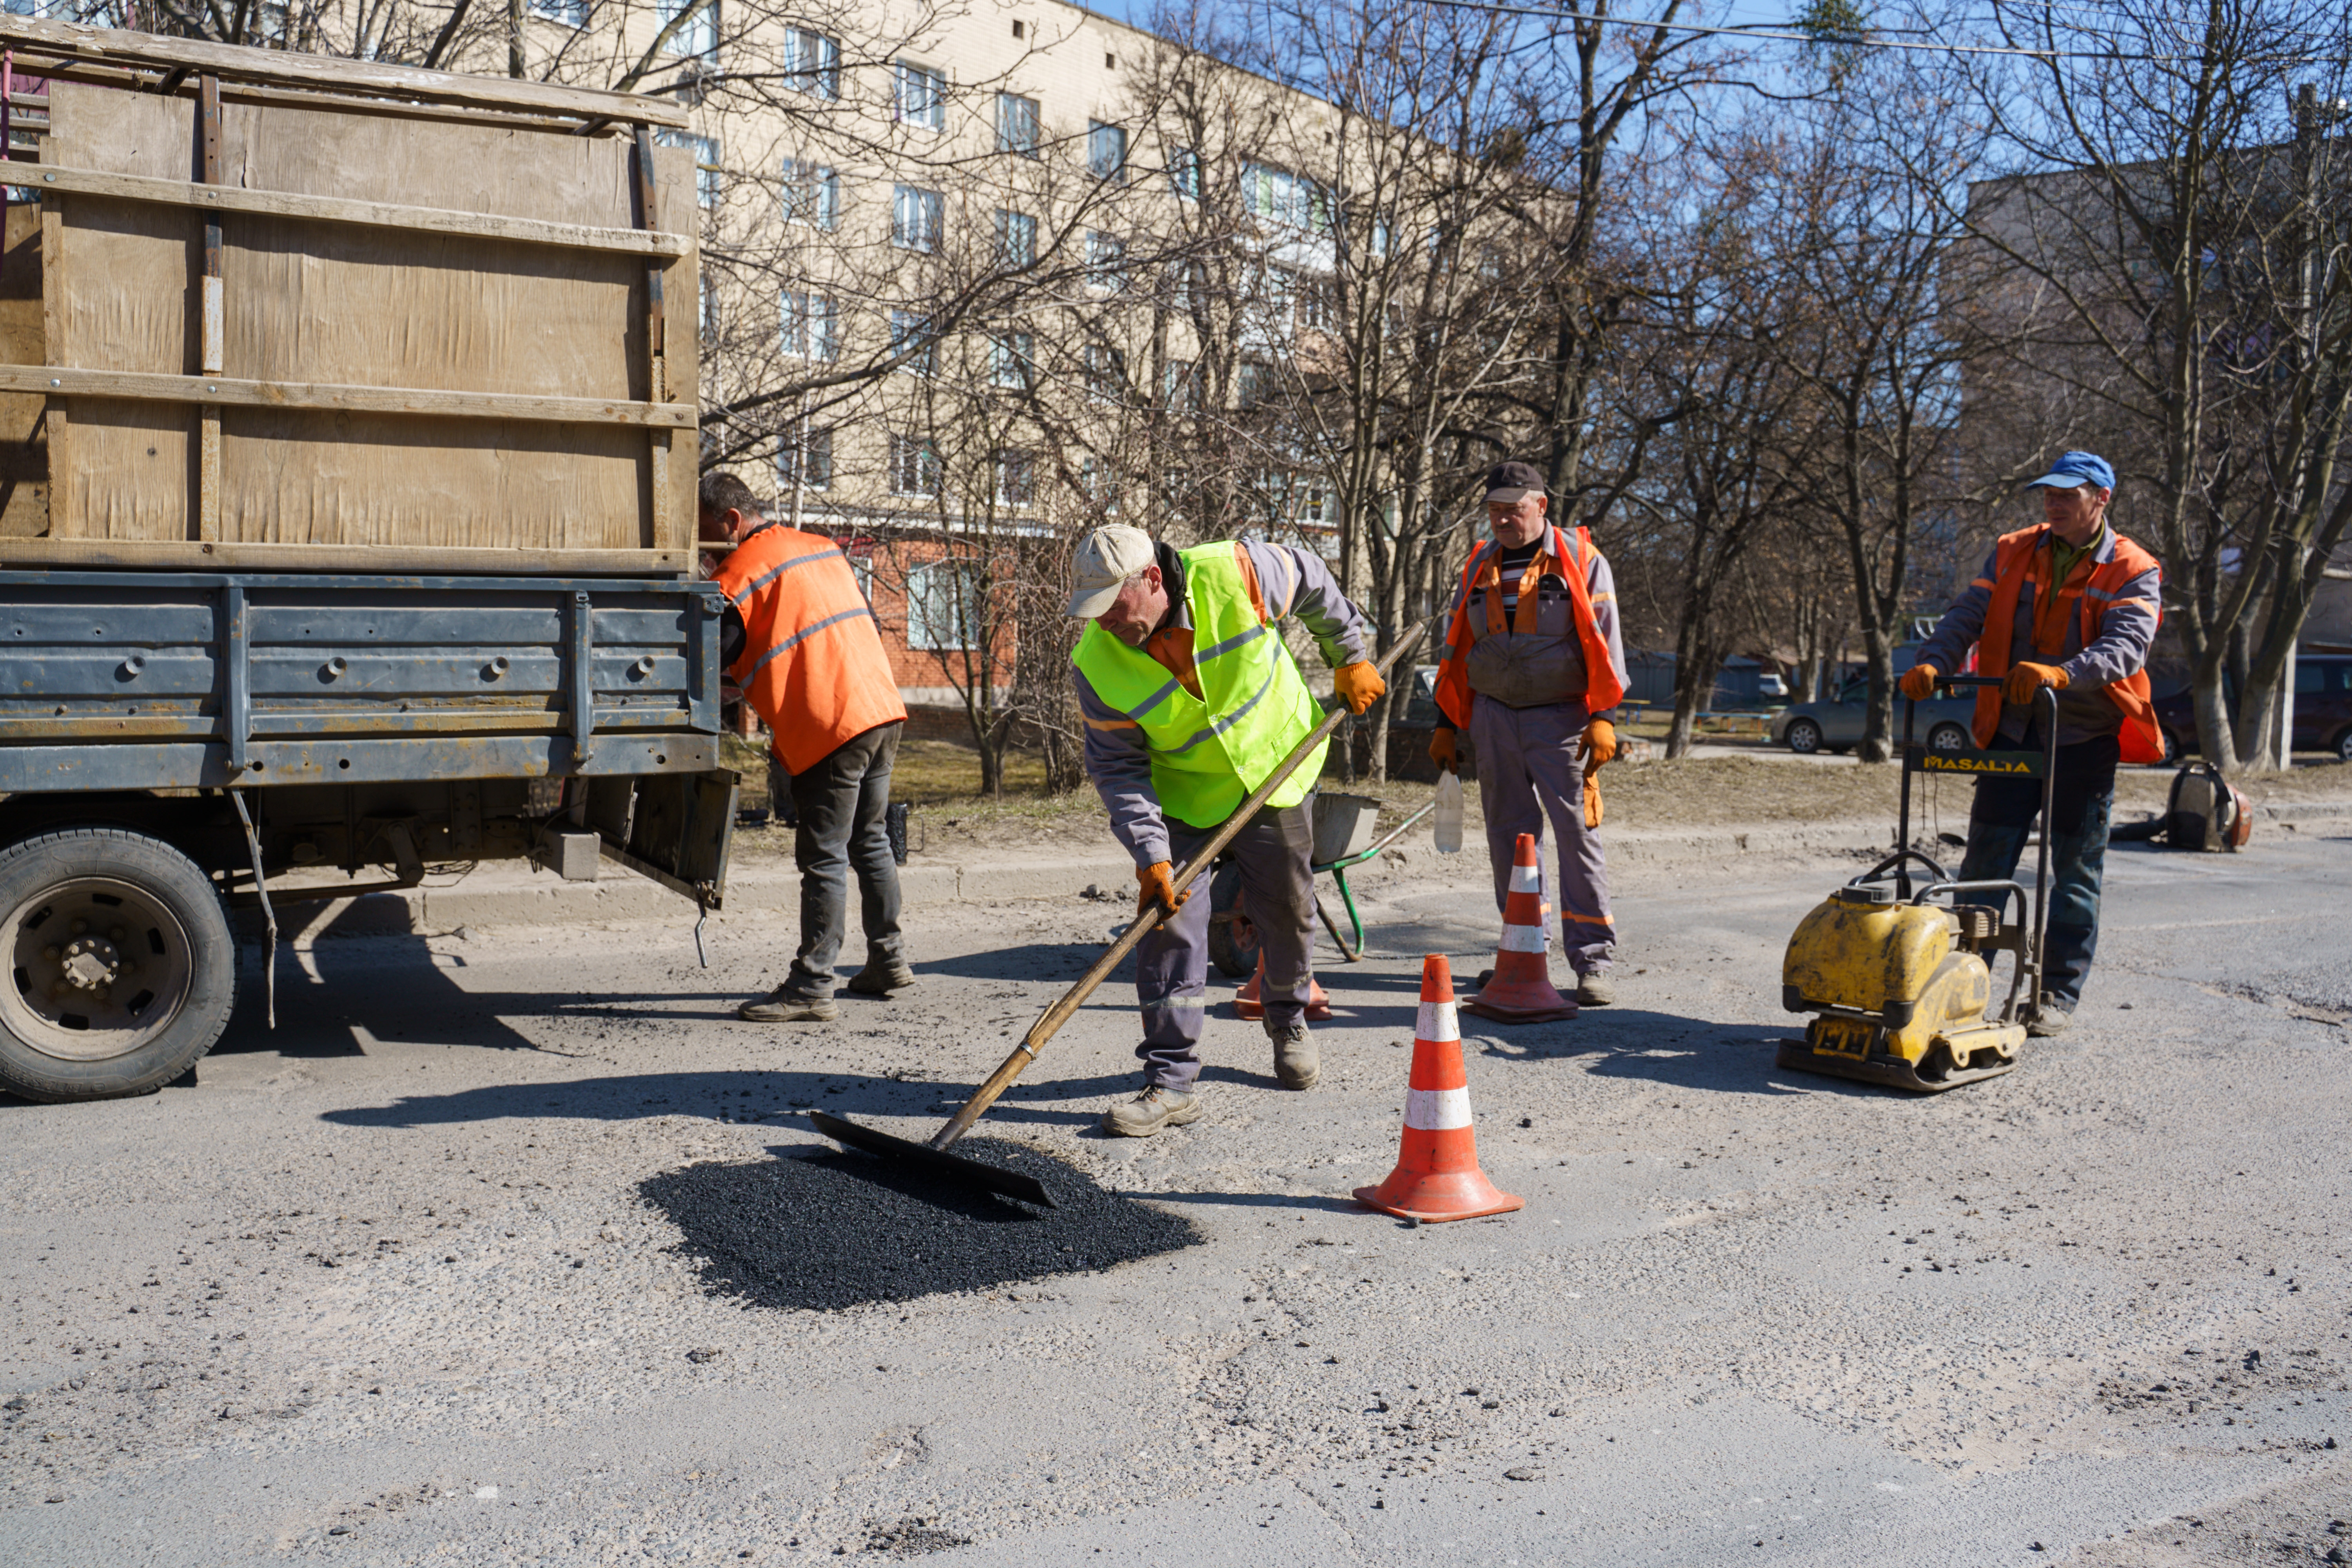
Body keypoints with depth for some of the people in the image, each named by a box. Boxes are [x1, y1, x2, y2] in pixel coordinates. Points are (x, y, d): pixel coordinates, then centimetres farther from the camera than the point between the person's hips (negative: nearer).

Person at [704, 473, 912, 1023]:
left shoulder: (739, 575, -7)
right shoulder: (824, 549, 17)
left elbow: (712, 661, -9)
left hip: (829, 728, -8)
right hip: (884, 709, 8)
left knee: (824, 859, -5)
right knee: (869, 840, 19)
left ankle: (812, 988, -3)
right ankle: (888, 961, 27)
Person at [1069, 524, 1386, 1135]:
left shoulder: (1234, 573, -26)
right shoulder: (1097, 663, -22)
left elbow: (1312, 585, -5)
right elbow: (1117, 768, -16)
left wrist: (1351, 658, 3)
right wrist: (1151, 854, -25)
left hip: (1275, 769, 0)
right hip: (1182, 796, 0)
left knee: (1288, 909, 12)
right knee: (1170, 921, -10)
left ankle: (1288, 1020, 41)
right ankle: (1172, 1080, -2)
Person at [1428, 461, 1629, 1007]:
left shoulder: (1581, 561, 0)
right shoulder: (1480, 568, 13)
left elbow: (1605, 642, -3)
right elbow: (1457, 650, 17)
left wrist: (1603, 718, -12)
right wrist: (1447, 725, 14)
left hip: (1560, 717, -4)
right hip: (1494, 717, 4)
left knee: (1578, 834, -10)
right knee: (1508, 837, 7)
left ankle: (1592, 962, -6)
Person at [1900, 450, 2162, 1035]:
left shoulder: (2133, 572, -5)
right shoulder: (2012, 553, 7)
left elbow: (2127, 647, -20)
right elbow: (1969, 615, -2)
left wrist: (2060, 673, -38)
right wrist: (1933, 662, -22)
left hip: (2085, 739, -3)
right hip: (2013, 730, 3)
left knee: (2075, 873, 5)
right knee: (1985, 862, 3)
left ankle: (2058, 995, 14)